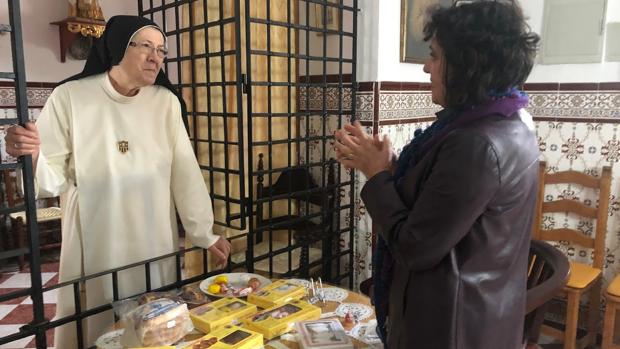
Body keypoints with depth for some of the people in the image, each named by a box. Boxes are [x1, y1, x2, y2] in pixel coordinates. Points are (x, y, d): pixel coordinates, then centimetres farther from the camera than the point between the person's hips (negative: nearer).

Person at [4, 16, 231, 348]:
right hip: (95, 247, -1)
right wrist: (32, 157, -28)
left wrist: (205, 234, -7)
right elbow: (54, 179, -6)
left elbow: (185, 171, -4)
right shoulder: (69, 98, -7)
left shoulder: (166, 101, -1)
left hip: (154, 244, 2)